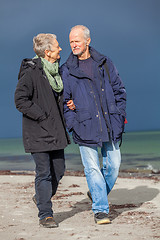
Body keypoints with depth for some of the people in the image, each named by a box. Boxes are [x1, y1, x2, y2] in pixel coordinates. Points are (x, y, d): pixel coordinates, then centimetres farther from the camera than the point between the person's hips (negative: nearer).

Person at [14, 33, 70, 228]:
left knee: (59, 170, 11)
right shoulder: (31, 72, -14)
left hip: (56, 131, 8)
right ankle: (45, 214, 6)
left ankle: (42, 198, 36)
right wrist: (42, 117, -19)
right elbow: (20, 100, -18)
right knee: (44, 173, -4)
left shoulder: (56, 70, 11)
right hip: (38, 133, -7)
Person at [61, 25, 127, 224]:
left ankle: (97, 194, 31)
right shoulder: (66, 70, 4)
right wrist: (73, 124, -7)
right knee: (92, 168, -5)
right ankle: (100, 209, 5)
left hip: (110, 124, 2)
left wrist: (119, 117, 3)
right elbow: (63, 101, 5)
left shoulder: (104, 64, 9)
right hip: (85, 127, -2)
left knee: (113, 164, 5)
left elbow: (119, 90, 12)